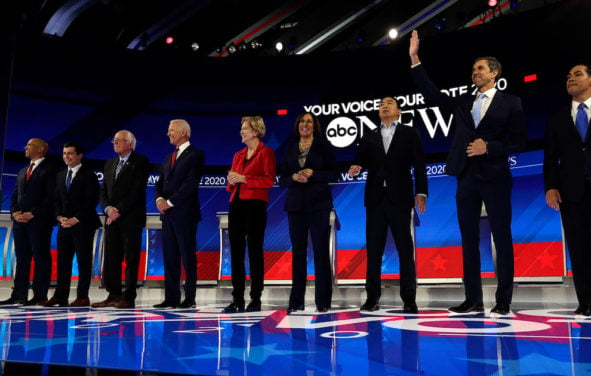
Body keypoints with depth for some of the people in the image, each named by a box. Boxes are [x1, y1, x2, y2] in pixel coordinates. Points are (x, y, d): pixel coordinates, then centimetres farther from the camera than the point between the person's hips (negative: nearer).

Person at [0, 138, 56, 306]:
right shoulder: (22, 172, 23)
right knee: (21, 258, 8)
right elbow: (15, 196, 21)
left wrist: (33, 213, -15)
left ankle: (40, 296, 0)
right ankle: (19, 295, 13)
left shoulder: (49, 169, -1)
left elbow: (51, 196, -10)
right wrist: (14, 212, 2)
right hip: (20, 221, 7)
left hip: (39, 221, -7)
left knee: (41, 257, -3)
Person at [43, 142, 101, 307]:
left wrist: (76, 219, -14)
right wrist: (60, 217, 0)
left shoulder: (88, 175, -4)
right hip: (64, 224, 6)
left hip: (83, 224, -6)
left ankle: (82, 297, 3)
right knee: (62, 261, 6)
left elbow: (92, 200, -10)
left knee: (83, 260, -1)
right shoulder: (60, 175, 17)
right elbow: (57, 199, 18)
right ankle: (60, 296, 11)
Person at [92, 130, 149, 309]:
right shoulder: (110, 163, 19)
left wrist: (119, 211, -14)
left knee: (131, 259, -2)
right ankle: (114, 295, 15)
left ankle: (128, 297, 2)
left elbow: (137, 190, -11)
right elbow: (103, 191, 15)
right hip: (112, 218, 7)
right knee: (110, 259, 7)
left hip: (131, 218, -6)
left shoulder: (140, 162, -2)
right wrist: (108, 208, -4)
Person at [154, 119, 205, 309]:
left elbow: (191, 183, -14)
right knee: (170, 257, 8)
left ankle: (189, 298, 6)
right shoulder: (168, 158, 21)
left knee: (188, 257, -1)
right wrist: (159, 199, -4)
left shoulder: (195, 154, -4)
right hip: (168, 214, 8)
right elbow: (160, 183, 17)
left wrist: (170, 202, -14)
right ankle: (171, 298, 14)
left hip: (185, 213, -7)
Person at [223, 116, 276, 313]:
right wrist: (232, 181, 0)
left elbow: (269, 180, -10)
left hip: (255, 204, -6)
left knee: (255, 251, -3)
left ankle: (255, 299, 4)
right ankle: (237, 299, 12)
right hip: (236, 204, 7)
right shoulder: (238, 155, 20)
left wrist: (243, 178, -11)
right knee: (236, 252, 5)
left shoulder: (266, 152, 0)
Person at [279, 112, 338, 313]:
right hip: (295, 205, 3)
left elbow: (334, 174, -2)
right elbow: (282, 180, 9)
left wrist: (313, 174, -15)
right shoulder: (290, 149, 11)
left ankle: (323, 300, 6)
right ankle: (296, 300, 11)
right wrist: (294, 177, -12)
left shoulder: (323, 146, 3)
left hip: (318, 204, -2)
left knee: (321, 251, -1)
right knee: (298, 251, 5)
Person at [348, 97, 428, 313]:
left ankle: (409, 299, 6)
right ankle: (372, 297, 9)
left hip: (399, 197, -2)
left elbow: (419, 164, 3)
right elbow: (361, 160, 8)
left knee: (405, 249, 1)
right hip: (375, 198, 2)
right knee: (373, 249, 3)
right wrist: (356, 168, -15)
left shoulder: (409, 133, 10)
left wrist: (421, 192, -7)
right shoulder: (369, 137, 17)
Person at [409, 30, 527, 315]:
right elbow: (432, 94, 4)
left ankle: (504, 300, 10)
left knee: (502, 239, 1)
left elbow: (519, 141, 0)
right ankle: (473, 300, 12)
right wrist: (415, 60, -1)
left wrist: (489, 147, -14)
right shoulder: (463, 103, 15)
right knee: (469, 240, 5)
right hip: (467, 178, 4)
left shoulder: (510, 103, 5)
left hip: (495, 178, -4)